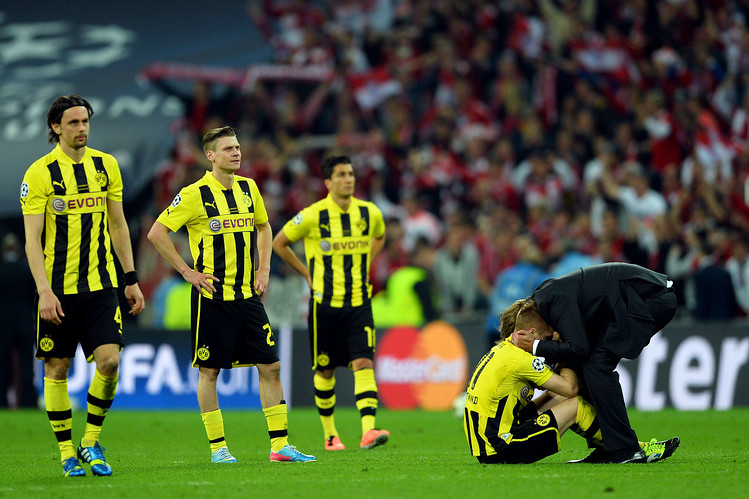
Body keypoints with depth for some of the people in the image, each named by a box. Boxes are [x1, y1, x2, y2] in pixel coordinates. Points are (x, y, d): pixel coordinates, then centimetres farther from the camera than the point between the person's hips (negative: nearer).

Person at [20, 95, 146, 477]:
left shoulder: (106, 166, 7)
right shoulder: (40, 173, -5)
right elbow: (32, 239, -8)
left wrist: (131, 280, 12)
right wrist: (44, 290, -16)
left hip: (100, 284, 3)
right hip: (58, 287, -3)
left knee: (109, 360, -10)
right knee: (57, 368, 1)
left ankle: (91, 441, 8)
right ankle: (67, 452, 12)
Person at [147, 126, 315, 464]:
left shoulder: (248, 188, 8)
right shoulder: (195, 194, -9)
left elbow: (263, 226, 25)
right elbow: (157, 233, -8)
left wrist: (264, 269, 13)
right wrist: (187, 271, -9)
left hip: (248, 295, 5)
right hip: (212, 297, -5)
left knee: (270, 367, 1)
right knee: (209, 371, 0)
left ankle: (280, 445, 4)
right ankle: (217, 447, 8)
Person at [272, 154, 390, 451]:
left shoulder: (369, 213, 2)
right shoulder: (313, 216, -9)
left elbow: (379, 238, 26)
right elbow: (279, 243, 5)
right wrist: (307, 273, 3)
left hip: (359, 303, 2)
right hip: (325, 303, -2)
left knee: (363, 363, -13)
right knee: (325, 371, 7)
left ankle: (369, 431, -24)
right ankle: (329, 435, 22)